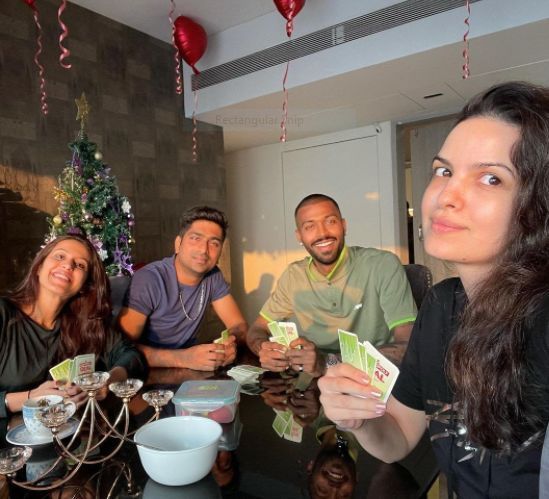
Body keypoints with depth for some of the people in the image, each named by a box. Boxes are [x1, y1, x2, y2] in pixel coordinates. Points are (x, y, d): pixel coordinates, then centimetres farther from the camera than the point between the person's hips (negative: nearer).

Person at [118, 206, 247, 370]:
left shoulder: (213, 276, -3)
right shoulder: (147, 280, -18)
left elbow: (239, 325, -1)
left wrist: (230, 343, -23)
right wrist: (183, 358, -35)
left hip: (187, 372, 4)